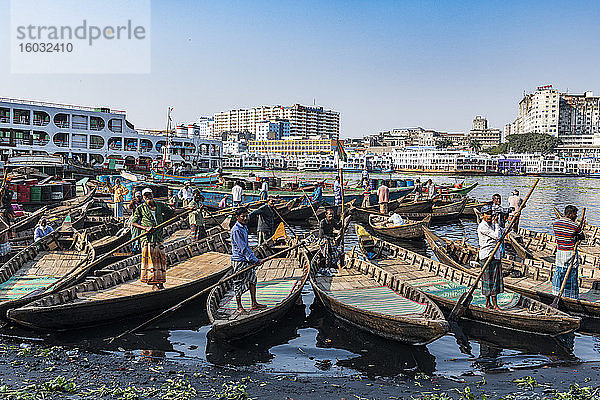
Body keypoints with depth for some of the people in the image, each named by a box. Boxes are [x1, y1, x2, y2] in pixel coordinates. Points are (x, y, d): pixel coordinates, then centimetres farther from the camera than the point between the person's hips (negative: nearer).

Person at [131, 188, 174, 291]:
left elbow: (172, 212, 22)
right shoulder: (140, 209, 2)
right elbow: (133, 223, -3)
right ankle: (154, 284, 4)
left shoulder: (160, 205, 11)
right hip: (147, 237, -4)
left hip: (159, 237, 4)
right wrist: (145, 228, -15)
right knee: (150, 259, -3)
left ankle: (161, 282, 17)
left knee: (161, 259, 6)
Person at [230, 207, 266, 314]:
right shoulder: (236, 230, -19)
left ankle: (254, 304, 23)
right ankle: (239, 307, 14)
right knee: (239, 284, 1)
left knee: (252, 279, 13)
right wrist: (254, 260, -20)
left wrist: (253, 258, 18)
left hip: (247, 259, 9)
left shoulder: (244, 227, 11)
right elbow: (243, 248, -23)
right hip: (239, 261, -9)